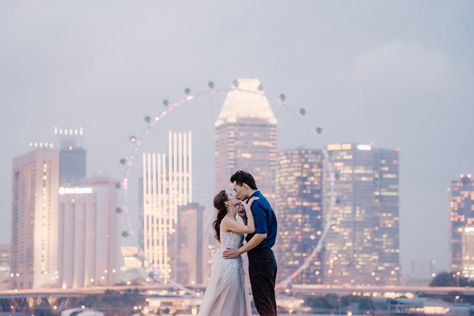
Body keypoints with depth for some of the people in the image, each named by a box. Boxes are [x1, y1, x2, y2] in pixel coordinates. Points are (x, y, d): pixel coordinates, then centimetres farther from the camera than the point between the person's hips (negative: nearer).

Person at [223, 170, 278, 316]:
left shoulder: (256, 203, -15)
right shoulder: (261, 200, 15)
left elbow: (261, 234, -24)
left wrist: (239, 251, -18)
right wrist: (244, 217, 5)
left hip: (259, 259, -10)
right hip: (267, 256, 10)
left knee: (263, 304, -6)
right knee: (268, 303, 12)